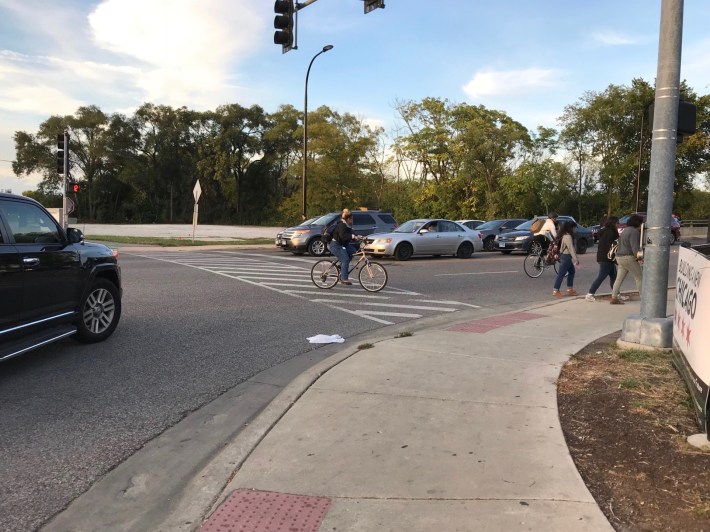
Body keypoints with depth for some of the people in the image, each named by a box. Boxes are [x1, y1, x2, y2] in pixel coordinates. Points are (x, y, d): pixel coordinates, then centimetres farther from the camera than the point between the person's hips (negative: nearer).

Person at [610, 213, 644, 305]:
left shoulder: (625, 230, 18)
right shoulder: (634, 232, -13)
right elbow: (635, 246, -23)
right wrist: (638, 255, -32)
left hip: (620, 257, 9)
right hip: (629, 258, -9)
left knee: (619, 279, 6)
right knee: (639, 278, 0)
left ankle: (614, 298, 2)